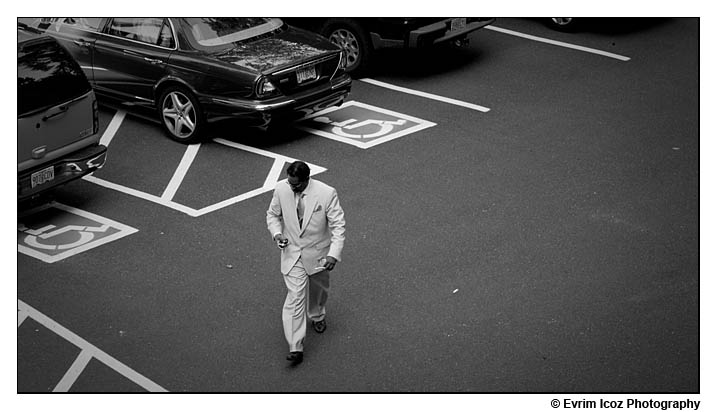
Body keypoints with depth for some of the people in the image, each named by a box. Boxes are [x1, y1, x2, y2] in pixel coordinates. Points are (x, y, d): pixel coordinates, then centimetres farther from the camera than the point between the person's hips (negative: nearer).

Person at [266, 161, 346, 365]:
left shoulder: (326, 194, -23)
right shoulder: (281, 189, -14)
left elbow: (338, 226, -17)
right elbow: (273, 214, 4)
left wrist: (334, 254, -26)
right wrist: (276, 233, -15)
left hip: (317, 253, 0)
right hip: (292, 252, 0)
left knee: (318, 289, 24)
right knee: (295, 297, -7)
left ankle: (317, 316, 57)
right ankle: (296, 347, -4)